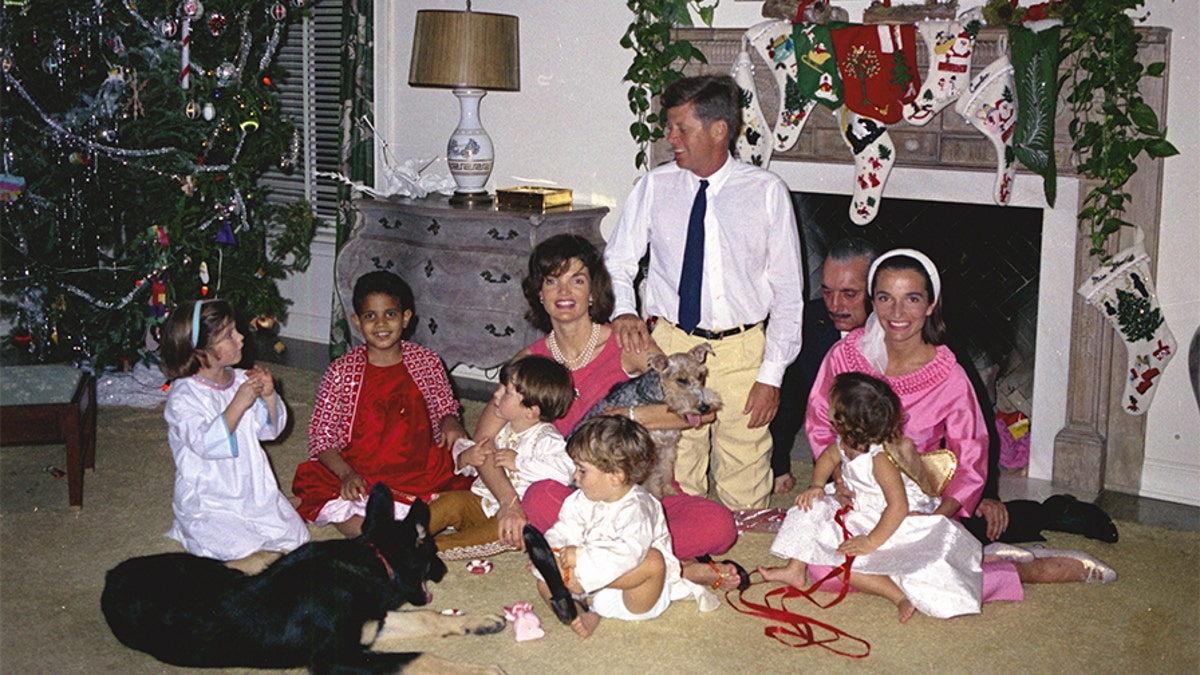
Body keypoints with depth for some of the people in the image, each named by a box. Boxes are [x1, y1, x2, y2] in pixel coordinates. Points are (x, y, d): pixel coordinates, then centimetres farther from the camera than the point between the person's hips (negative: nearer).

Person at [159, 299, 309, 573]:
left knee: (295, 535, -3)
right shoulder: (183, 396, -15)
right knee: (248, 555, -18)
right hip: (208, 502, -6)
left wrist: (269, 396, -9)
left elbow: (269, 429, 9)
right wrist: (239, 404, -32)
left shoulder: (241, 380, 4)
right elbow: (206, 444, -29)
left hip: (254, 490, 6)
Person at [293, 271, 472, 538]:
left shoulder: (427, 362, 5)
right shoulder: (341, 372, 0)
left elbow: (445, 406, 20)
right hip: (361, 477, -3)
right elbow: (321, 435, 0)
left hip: (421, 471, 3)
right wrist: (346, 474, -18)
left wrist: (450, 423, -6)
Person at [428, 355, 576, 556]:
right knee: (452, 500, -19)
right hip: (483, 503, 7)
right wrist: (466, 458, -5)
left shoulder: (546, 439, -14)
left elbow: (563, 471, -34)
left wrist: (518, 462, -29)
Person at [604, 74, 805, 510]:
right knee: (673, 481, 4)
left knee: (744, 499, 4)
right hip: (671, 344, 1)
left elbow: (787, 292, 0)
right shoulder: (655, 187, 3)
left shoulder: (767, 192, -2)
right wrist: (623, 311, -13)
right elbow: (617, 262, 9)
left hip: (741, 350, -1)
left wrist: (772, 374, -6)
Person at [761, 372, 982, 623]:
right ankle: (795, 569, 12)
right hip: (856, 511, 9)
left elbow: (898, 506, -35)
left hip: (883, 524, -9)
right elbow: (829, 456, 17)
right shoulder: (847, 443, -8)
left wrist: (872, 541, -31)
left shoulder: (880, 459, -34)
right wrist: (816, 486, 1)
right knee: (810, 511, 5)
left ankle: (900, 595, -18)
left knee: (844, 561, -21)